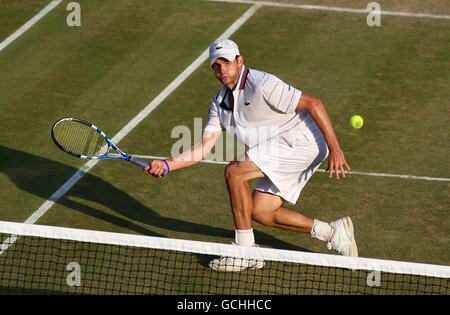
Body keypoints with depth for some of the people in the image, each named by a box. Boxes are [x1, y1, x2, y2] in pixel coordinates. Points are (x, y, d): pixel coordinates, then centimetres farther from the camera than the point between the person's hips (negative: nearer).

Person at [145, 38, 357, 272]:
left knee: (234, 172, -18)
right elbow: (204, 147, 7)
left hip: (301, 140, -9)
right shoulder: (220, 103, 10)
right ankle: (334, 233, 15)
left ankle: (245, 251, -10)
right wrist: (167, 165, -7)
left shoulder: (262, 84, -17)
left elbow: (313, 103, -19)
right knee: (260, 212, 5)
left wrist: (334, 149, -23)